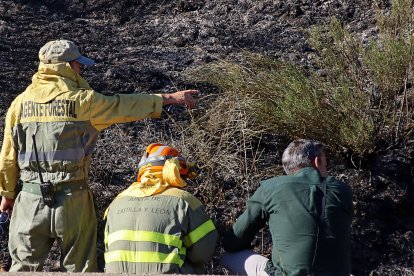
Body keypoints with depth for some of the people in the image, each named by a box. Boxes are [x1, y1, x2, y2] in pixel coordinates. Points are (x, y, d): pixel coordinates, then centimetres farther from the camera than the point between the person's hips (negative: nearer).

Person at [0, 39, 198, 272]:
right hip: (72, 200, -3)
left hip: (31, 200, 3)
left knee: (24, 266, 15)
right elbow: (125, 105, 1)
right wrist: (170, 98, 13)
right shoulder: (83, 100, -8)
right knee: (79, 267, 12)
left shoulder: (20, 103, 2)